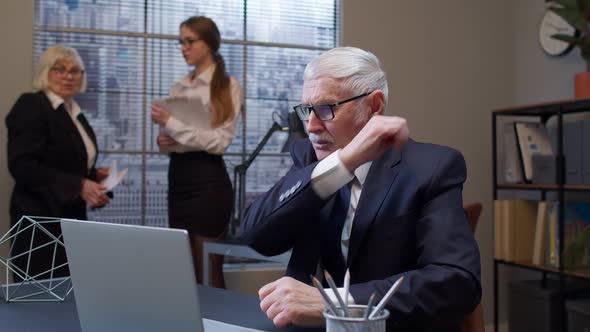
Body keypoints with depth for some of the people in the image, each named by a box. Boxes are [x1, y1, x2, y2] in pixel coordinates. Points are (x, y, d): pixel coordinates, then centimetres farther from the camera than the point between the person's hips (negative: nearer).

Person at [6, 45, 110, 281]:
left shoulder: (75, 114, 17)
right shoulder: (31, 106, -8)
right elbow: (22, 166, -19)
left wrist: (94, 176, 4)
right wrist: (79, 185, -23)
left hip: (72, 217, 8)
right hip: (41, 220, -8)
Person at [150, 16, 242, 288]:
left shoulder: (226, 86, -4)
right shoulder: (179, 88, 15)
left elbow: (220, 141, -15)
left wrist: (171, 123, -16)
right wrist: (164, 141, -2)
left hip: (207, 179, -6)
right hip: (177, 177, 7)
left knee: (208, 271, -1)